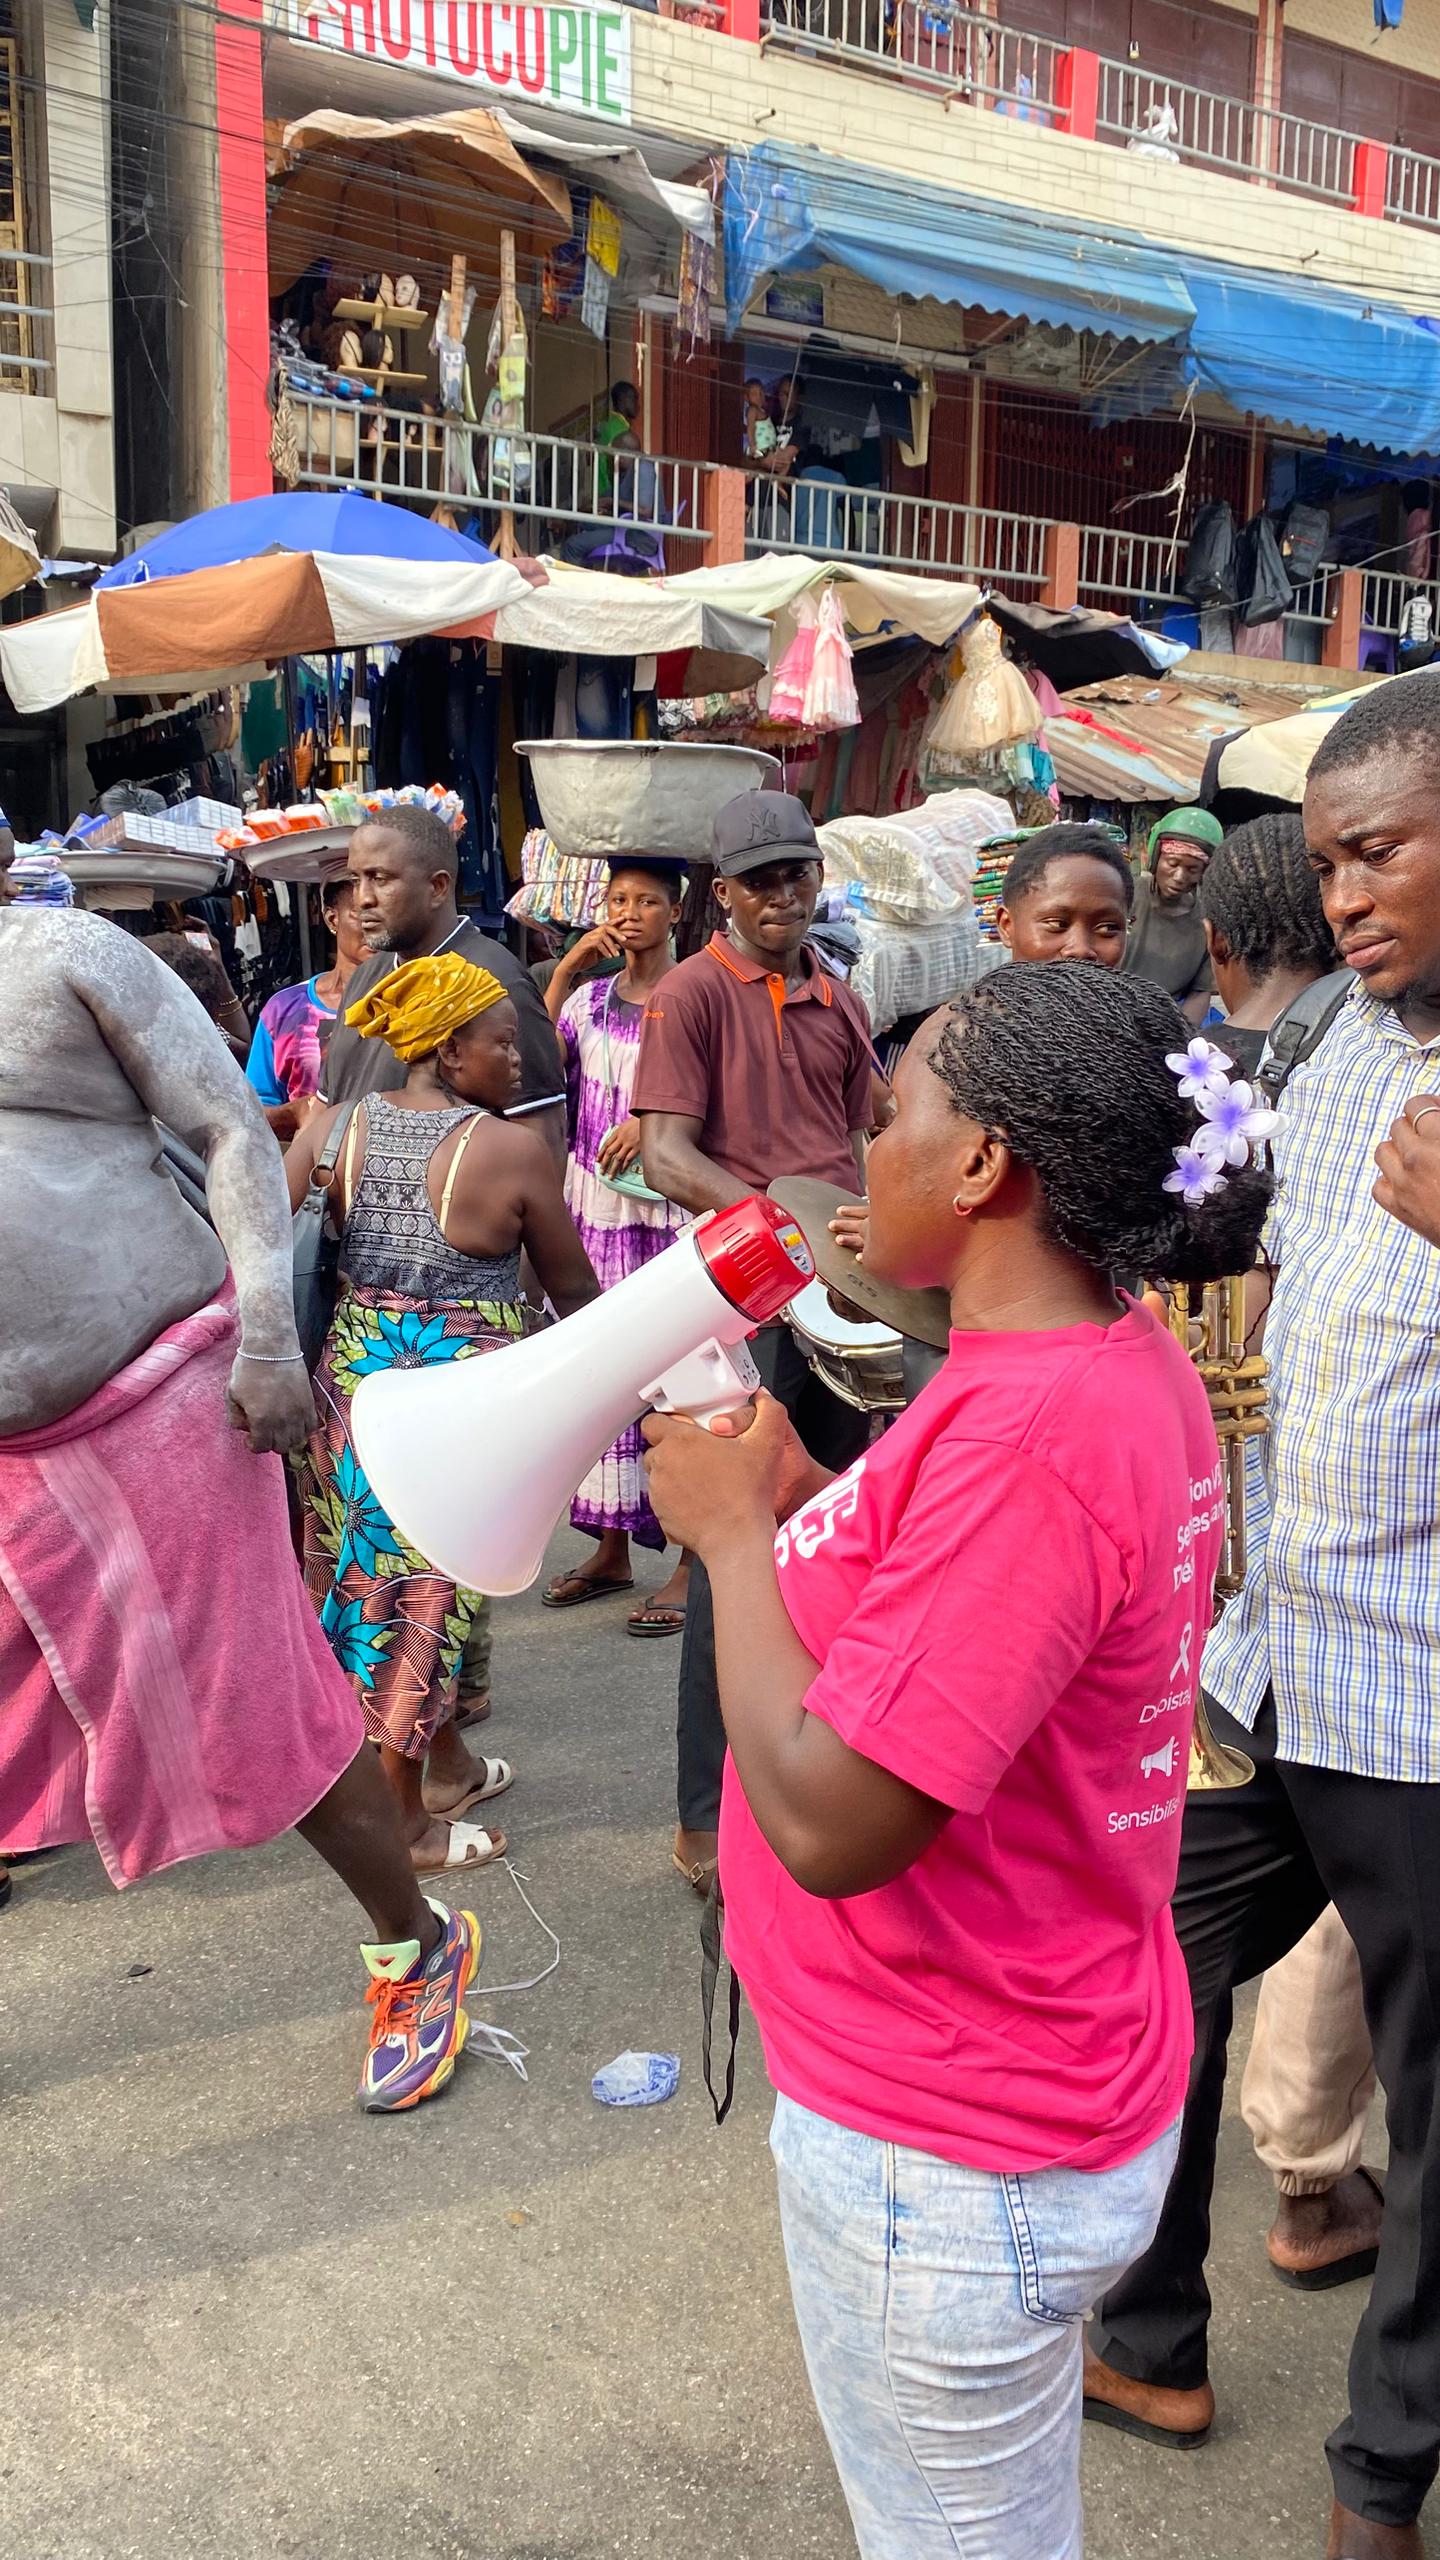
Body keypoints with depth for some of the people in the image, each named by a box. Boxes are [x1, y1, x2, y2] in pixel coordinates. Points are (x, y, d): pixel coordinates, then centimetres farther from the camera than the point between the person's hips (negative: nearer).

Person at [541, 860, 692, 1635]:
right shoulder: (589, 997, 15)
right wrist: (566, 968, -2)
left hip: (670, 1205, -5)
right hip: (594, 1202, 6)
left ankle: (692, 1560, 1)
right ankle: (612, 1547, 21)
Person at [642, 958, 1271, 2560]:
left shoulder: (1032, 1430, -31)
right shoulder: (1127, 1368, 2)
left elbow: (831, 1822, -30)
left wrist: (733, 1527, -18)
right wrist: (796, 1497, -1)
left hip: (949, 2157, -9)